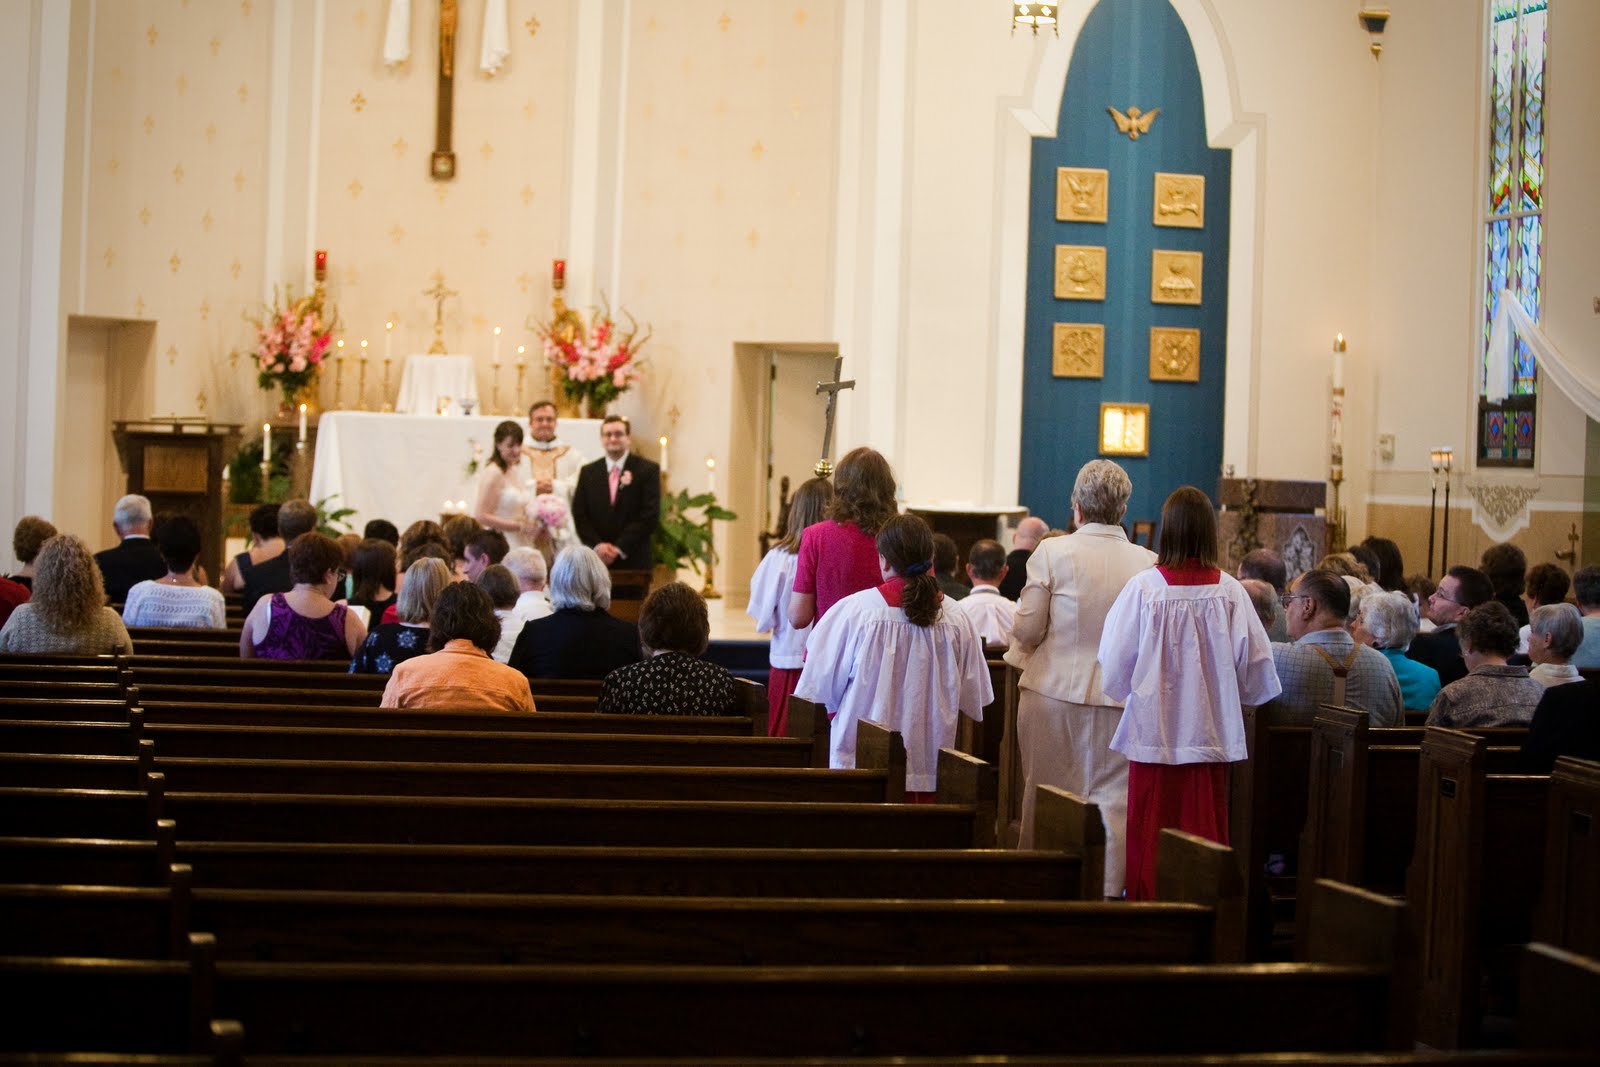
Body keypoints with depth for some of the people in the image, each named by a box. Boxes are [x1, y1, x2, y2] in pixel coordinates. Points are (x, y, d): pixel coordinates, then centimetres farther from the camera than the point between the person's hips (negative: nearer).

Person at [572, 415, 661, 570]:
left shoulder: (648, 470, 2)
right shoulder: (588, 472, 12)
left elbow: (650, 517, -5)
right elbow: (579, 515, 8)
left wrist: (619, 548, -10)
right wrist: (596, 545, -8)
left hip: (634, 562, -2)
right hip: (595, 560, 2)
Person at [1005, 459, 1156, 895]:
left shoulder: (1051, 553, -9)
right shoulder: (1149, 563, -5)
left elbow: (1027, 630, -5)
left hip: (1054, 695, 0)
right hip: (1122, 698, 1)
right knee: (1112, 799, 6)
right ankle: (1107, 889, 7)